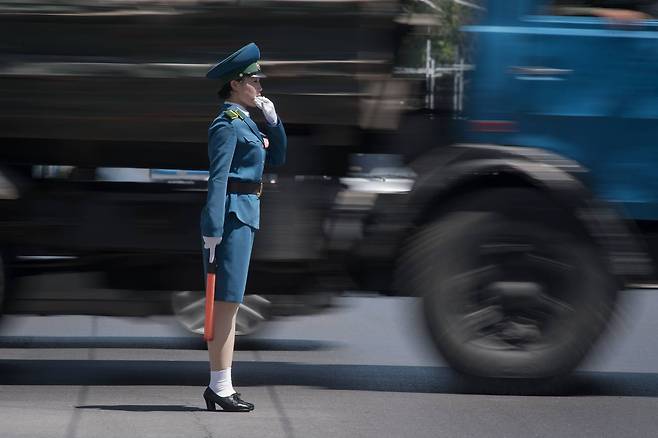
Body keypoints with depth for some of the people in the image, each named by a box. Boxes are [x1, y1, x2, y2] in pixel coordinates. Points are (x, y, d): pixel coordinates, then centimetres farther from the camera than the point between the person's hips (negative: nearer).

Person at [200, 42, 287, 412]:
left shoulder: (244, 122, 18)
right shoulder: (227, 123, -11)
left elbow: (277, 157, 23)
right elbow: (218, 177, -18)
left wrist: (273, 119, 8)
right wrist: (213, 228, -23)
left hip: (244, 216, 10)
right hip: (232, 214, -10)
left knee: (228, 302, 10)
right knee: (227, 301, -10)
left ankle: (219, 386, 13)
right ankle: (221, 387, -10)